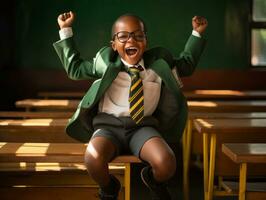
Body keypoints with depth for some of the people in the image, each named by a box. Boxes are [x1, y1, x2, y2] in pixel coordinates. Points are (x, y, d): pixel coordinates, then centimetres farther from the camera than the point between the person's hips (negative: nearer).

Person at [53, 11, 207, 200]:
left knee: (167, 164, -31)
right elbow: (75, 69, 17)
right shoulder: (105, 62, 5)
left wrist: (197, 34, 18)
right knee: (94, 159, -36)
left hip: (143, 127, 1)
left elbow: (186, 64, 25)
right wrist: (66, 31, 14)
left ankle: (154, 182, 12)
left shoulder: (159, 62, 8)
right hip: (108, 125, -1)